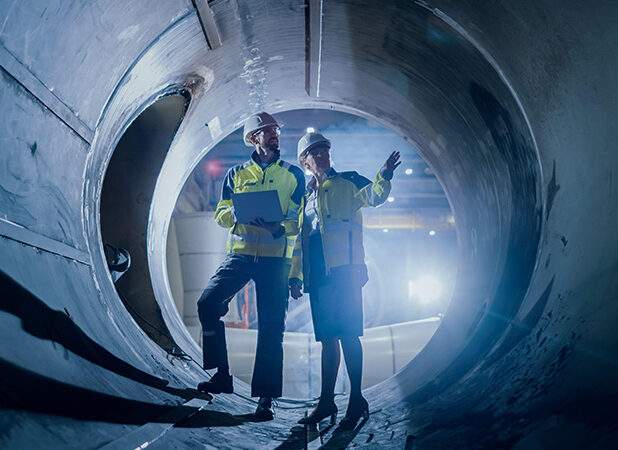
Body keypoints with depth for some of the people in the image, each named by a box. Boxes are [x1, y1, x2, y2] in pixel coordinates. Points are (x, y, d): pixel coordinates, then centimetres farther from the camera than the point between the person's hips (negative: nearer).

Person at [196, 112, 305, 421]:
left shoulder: (293, 174, 12)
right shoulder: (237, 173, 15)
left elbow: (301, 221, 5)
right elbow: (221, 214, 9)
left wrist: (280, 226, -17)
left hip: (275, 257, -1)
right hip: (240, 252, 2)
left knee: (271, 326, -5)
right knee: (208, 303, -16)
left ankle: (265, 396, 1)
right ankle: (222, 374, -1)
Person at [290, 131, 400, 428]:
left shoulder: (347, 182, 5)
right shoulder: (307, 196, 22)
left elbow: (373, 196, -15)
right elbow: (300, 240, 24)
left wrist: (384, 176, -35)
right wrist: (296, 276, 18)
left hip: (344, 270, -6)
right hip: (318, 275, 6)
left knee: (347, 334, -9)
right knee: (328, 338, 9)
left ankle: (356, 400, -4)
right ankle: (326, 402, 14)